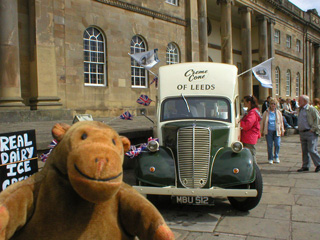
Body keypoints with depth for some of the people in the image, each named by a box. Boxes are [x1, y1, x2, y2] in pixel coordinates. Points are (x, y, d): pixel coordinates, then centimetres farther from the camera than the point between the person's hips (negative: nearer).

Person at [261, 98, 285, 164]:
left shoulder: (278, 112, 10)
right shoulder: (266, 113, 5)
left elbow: (281, 122, 17)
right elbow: (262, 122, 9)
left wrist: (282, 130, 14)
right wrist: (262, 131, 8)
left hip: (276, 131, 1)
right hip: (269, 131, -1)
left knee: (277, 145, -4)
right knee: (269, 145, 0)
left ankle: (276, 157, 16)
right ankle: (270, 159, 13)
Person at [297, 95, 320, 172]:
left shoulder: (311, 109, -8)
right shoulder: (300, 109, 17)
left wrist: (313, 129, -16)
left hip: (310, 133, -8)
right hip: (302, 133, 8)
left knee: (312, 150, -9)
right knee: (304, 151, 10)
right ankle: (305, 166, 17)